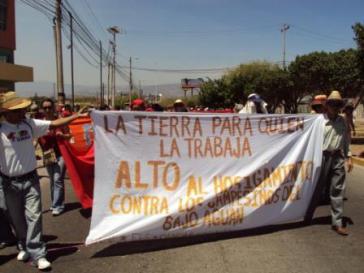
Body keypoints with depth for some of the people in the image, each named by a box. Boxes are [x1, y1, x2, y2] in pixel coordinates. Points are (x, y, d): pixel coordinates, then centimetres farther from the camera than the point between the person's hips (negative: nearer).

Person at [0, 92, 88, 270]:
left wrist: (76, 115, -5)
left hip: (31, 179, 2)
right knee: (17, 219, 14)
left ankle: (37, 254, 5)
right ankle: (24, 247, 36)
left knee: (34, 216, -2)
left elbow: (54, 124, -1)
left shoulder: (29, 124, -1)